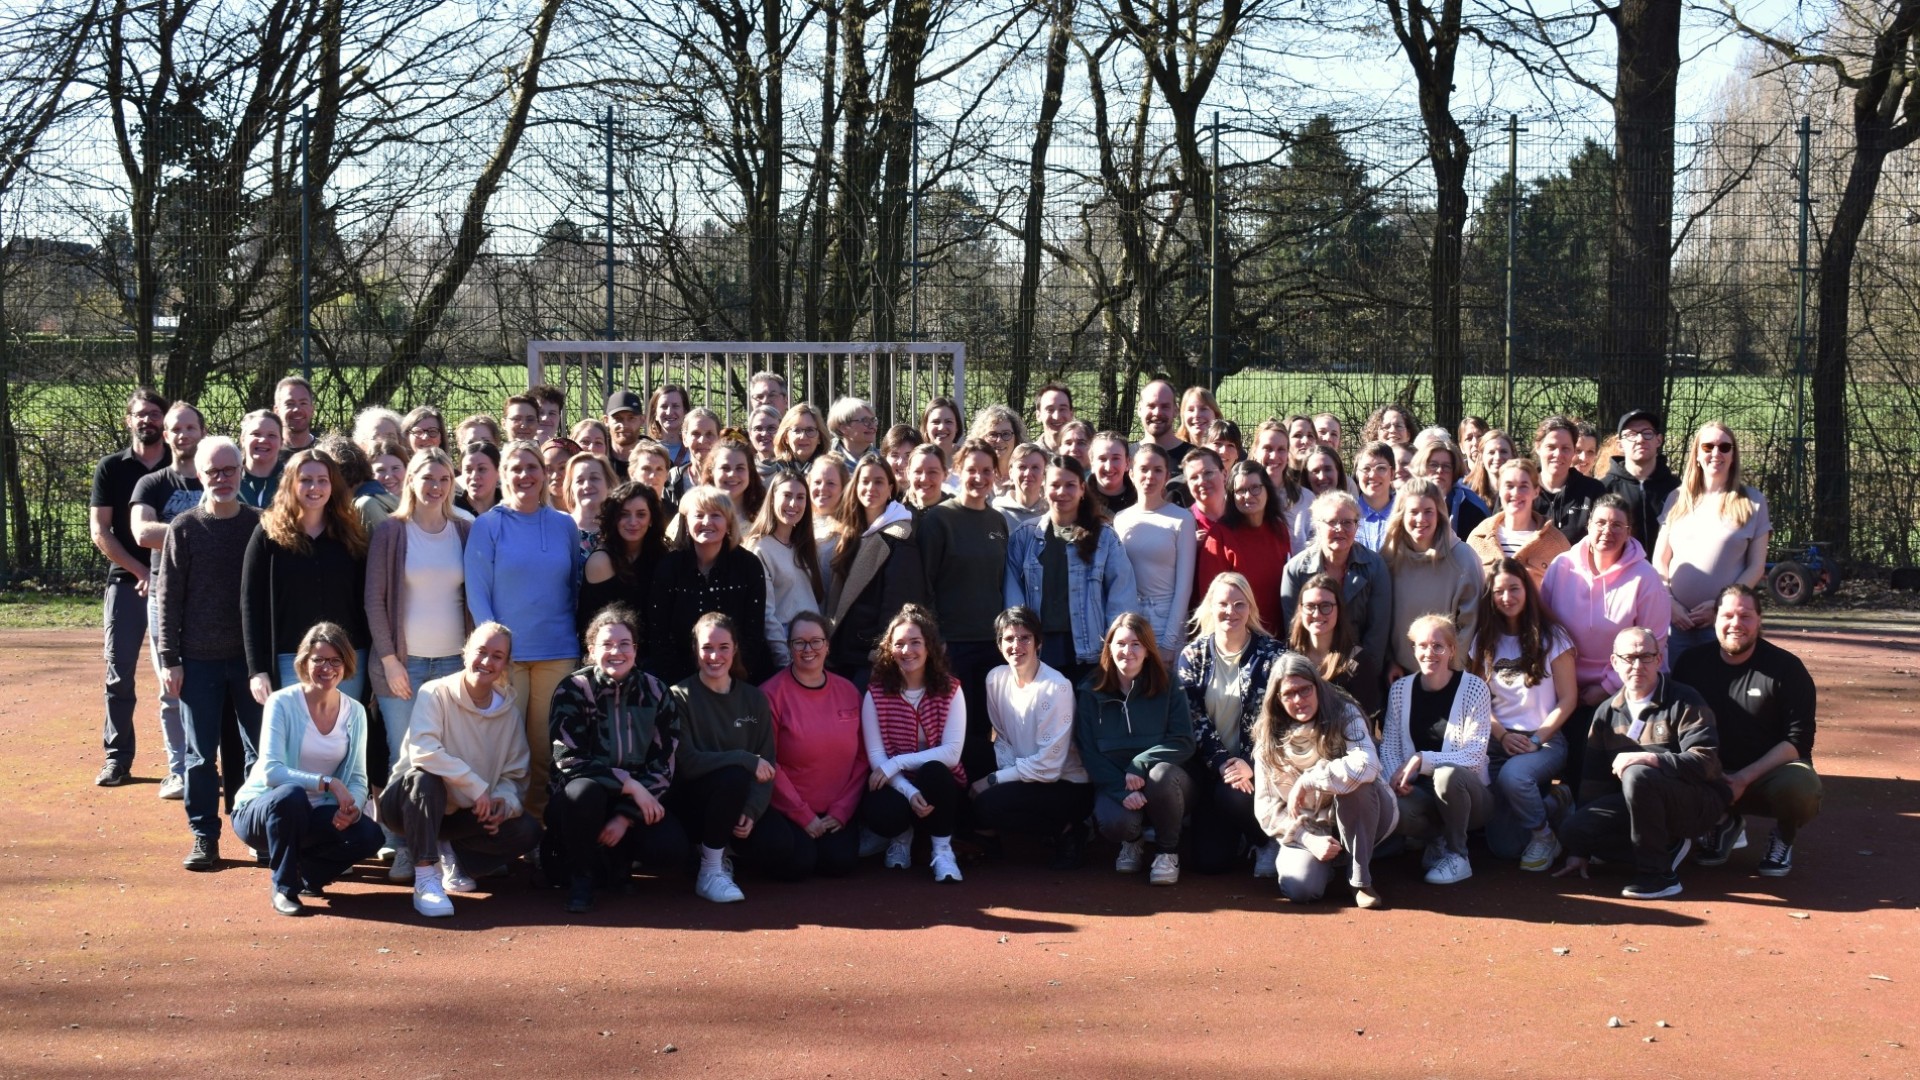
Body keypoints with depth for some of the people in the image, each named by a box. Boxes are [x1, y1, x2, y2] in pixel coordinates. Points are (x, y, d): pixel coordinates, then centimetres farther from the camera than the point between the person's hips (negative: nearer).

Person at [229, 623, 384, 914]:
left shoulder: (354, 712, 0)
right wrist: (327, 783, -35)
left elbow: (358, 778, -1)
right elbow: (271, 771, -25)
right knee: (291, 796, -39)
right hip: (259, 810, -4)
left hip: (313, 815, 4)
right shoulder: (283, 703, -15)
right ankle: (284, 888, -15)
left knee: (369, 835, -23)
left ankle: (307, 873, 8)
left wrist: (353, 807, -24)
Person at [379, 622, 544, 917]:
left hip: (461, 814, 5)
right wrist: (477, 787, -31)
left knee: (528, 831, -14)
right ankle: (425, 879, -33)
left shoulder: (509, 709, 0)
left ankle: (449, 855, 4)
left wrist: (505, 802, -23)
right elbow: (423, 751, -32)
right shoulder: (435, 693, -16)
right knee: (424, 778, -38)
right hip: (411, 802, -5)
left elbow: (515, 775, 0)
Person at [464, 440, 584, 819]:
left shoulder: (564, 525, 9)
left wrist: (579, 638, 9)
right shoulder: (487, 526, 1)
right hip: (505, 654, -2)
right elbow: (476, 592, -2)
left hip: (557, 653, 2)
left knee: (547, 749, 5)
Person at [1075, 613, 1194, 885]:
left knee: (1161, 773, -36)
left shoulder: (1168, 688, -3)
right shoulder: (1091, 692, -1)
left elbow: (1184, 742, -10)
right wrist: (1122, 790, -20)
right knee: (1113, 821, -33)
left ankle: (1168, 851, -9)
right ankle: (1133, 842, 9)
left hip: (1165, 784, 0)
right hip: (1113, 783, 0)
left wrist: (1141, 765, -25)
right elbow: (1088, 752, -5)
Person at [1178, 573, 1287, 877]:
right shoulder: (1193, 655, 2)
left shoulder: (1270, 654, -4)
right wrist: (1221, 762, -19)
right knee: (1209, 861, -10)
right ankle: (1235, 838, 28)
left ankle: (1267, 842, -1)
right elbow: (1192, 718, -5)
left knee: (1234, 795, -35)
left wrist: (1251, 764, -23)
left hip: (1253, 763, -2)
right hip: (1210, 766, 2)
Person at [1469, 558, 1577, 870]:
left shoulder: (1551, 637, 0)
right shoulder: (1484, 640, 9)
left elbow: (1568, 699, -3)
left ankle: (1543, 835, -9)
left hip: (1545, 739, -3)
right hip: (1499, 742, 3)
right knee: (1502, 847, -7)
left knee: (1513, 776, -39)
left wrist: (1537, 738, -14)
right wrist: (1503, 736, -10)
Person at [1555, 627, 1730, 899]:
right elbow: (1594, 777, 10)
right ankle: (1668, 848, -7)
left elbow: (1706, 763, -19)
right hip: (1641, 802, 6)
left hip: (1697, 802, -6)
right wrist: (1580, 850, 9)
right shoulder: (1607, 712, 10)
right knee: (1573, 828, -16)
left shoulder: (1684, 701, -8)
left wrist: (1650, 758, -33)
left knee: (1636, 774, -35)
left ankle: (1658, 874, -25)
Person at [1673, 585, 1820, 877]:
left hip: (1768, 774, -2)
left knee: (1800, 788, -37)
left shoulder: (1786, 667, -8)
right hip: (1712, 775, 3)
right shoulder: (1691, 663, -1)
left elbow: (1798, 741, -11)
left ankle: (1783, 837, 3)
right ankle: (1722, 822, 9)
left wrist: (1744, 779, -22)